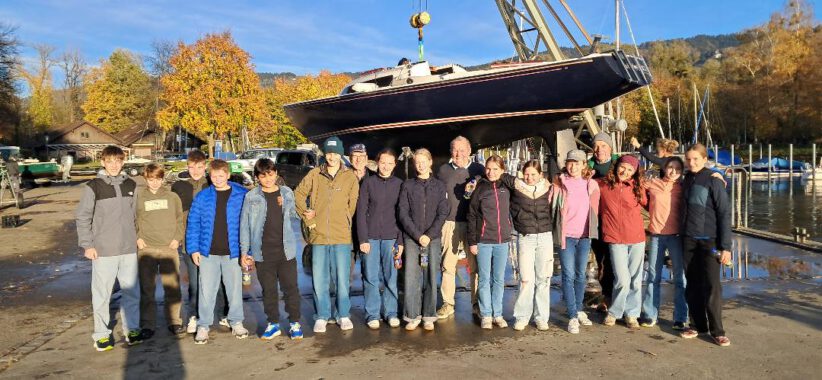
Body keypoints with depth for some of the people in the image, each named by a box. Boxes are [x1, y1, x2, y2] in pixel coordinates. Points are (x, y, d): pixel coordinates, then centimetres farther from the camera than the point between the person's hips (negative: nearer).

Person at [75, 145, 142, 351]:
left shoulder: (131, 185, 8)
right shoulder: (93, 187, -4)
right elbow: (82, 217, -3)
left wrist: (136, 237, 11)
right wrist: (87, 245, -7)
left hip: (129, 248, 3)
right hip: (103, 249, -3)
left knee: (131, 290, 9)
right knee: (101, 293, 4)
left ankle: (132, 329, 21)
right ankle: (102, 334, 15)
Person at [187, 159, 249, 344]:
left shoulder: (242, 195, -2)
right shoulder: (202, 197, 2)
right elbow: (193, 223, 5)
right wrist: (193, 248, -2)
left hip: (233, 252, -1)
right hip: (208, 253, 1)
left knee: (235, 288, 11)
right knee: (206, 290, 6)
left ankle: (236, 323, 26)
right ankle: (203, 326, 18)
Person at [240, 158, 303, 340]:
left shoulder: (287, 193, 6)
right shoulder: (251, 197, 1)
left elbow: (293, 216, 16)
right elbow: (244, 225, 3)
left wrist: (285, 206, -5)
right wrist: (244, 251, 0)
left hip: (286, 250, 1)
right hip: (262, 252, -1)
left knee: (291, 287, 4)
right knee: (269, 290, 9)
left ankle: (294, 323, 18)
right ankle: (273, 324, 23)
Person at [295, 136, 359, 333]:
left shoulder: (350, 177, 1)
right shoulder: (314, 174, 4)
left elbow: (352, 205, 3)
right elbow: (298, 195, 10)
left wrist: (343, 223, 0)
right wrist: (308, 218, 4)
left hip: (342, 236, -1)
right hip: (319, 235, 1)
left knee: (343, 278, 6)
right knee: (319, 279, 6)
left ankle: (344, 315, 20)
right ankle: (322, 316, 19)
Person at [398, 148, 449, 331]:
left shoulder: (439, 185, 8)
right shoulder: (407, 185, 6)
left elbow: (443, 213, 2)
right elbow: (403, 213, 0)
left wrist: (429, 235, -9)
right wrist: (418, 235, -9)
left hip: (433, 238, 0)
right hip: (412, 238, 0)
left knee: (431, 277, 2)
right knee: (411, 277, -3)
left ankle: (429, 316, 11)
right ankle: (412, 316, 5)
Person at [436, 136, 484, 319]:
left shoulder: (478, 170, 7)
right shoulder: (443, 170, 10)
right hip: (449, 223, 1)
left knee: (476, 265, 2)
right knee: (448, 265, 3)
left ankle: (477, 304, 13)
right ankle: (448, 304, 13)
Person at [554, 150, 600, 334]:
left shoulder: (591, 184, 5)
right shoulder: (560, 184, -3)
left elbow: (596, 208, 13)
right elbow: (551, 206, -1)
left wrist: (593, 228, 12)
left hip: (585, 236, 3)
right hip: (566, 235, -3)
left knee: (580, 275, 12)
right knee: (568, 275, -5)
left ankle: (579, 310, 27)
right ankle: (573, 317, -2)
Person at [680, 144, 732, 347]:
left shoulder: (713, 181, -7)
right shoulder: (687, 180, 9)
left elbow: (724, 213, -9)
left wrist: (726, 246, -12)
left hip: (709, 240, -5)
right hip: (689, 239, 5)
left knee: (711, 286, -4)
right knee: (692, 284, 9)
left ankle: (717, 330, 5)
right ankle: (697, 324, 20)